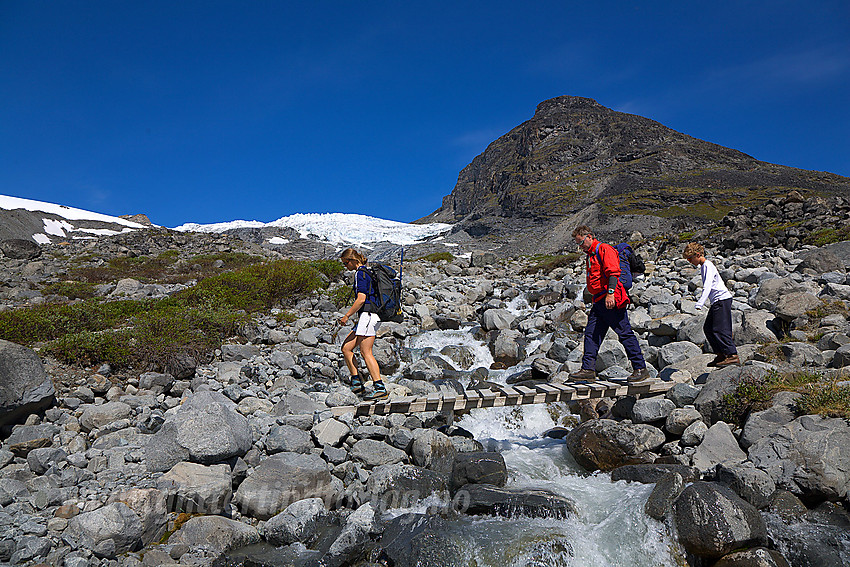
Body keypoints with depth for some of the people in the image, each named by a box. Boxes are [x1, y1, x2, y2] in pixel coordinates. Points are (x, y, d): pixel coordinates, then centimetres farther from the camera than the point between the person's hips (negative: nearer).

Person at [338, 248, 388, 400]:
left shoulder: (361, 273, -11)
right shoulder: (366, 271, 20)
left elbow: (361, 300, -18)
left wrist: (347, 315, -11)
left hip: (368, 315, -10)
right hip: (369, 316, 10)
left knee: (366, 353, -10)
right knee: (346, 348, 10)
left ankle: (380, 388, -10)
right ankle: (357, 384, 11)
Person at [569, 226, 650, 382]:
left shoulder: (604, 249, -6)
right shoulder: (590, 255, 23)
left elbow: (613, 272, -19)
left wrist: (610, 293, -28)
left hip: (611, 300, -10)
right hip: (598, 302, 10)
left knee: (625, 333, -5)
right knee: (591, 334, 3)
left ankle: (640, 369, 2)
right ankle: (588, 369, 5)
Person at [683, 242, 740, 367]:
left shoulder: (708, 266, -12)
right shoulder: (703, 267, 18)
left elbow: (707, 287, -24)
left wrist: (699, 305, -33)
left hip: (722, 299, -10)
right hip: (716, 301, 10)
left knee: (719, 329, -15)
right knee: (708, 328, 9)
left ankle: (733, 355, -15)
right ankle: (721, 355, 14)